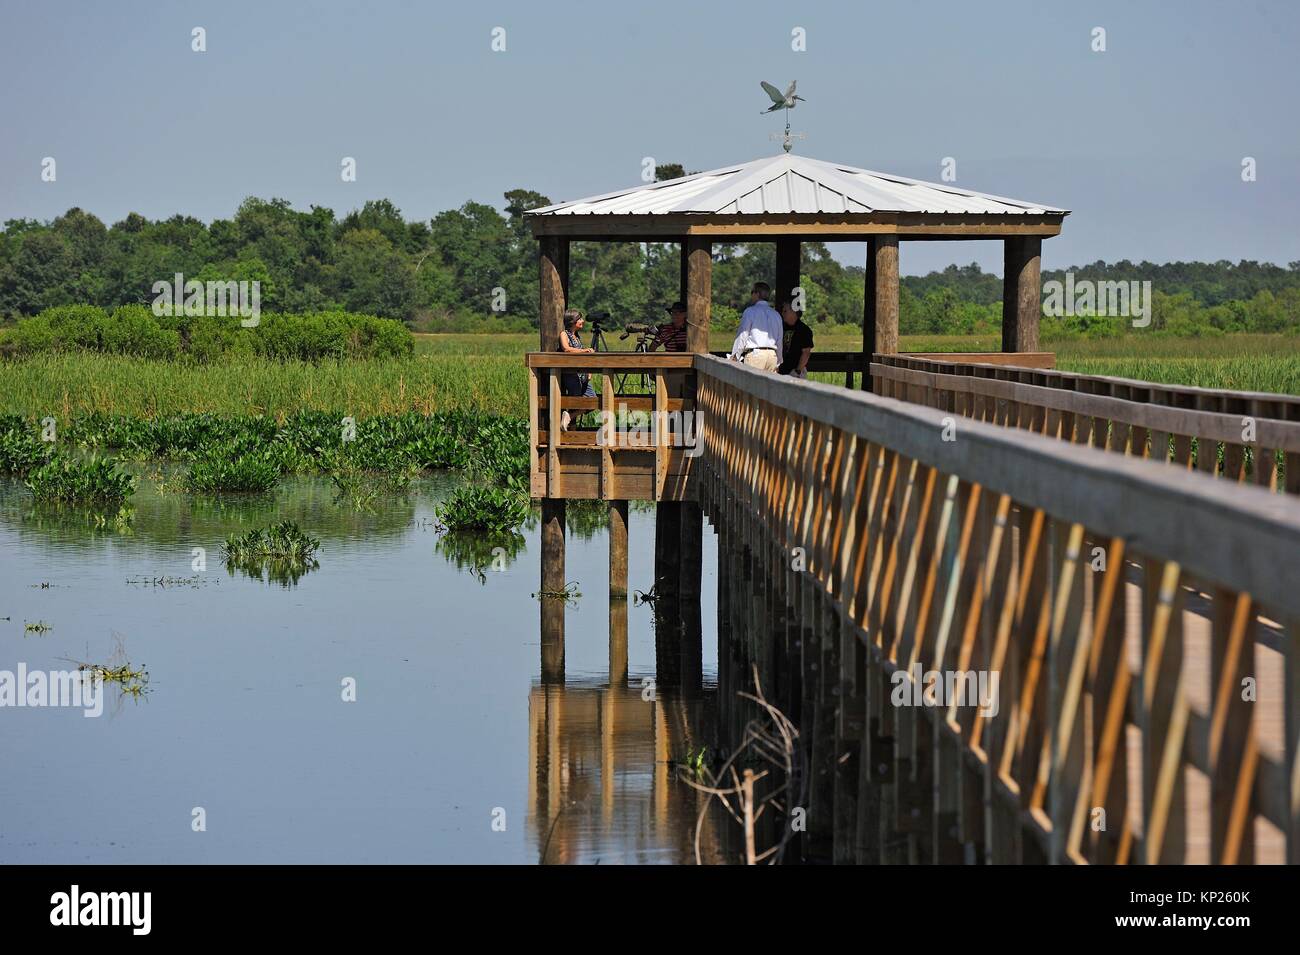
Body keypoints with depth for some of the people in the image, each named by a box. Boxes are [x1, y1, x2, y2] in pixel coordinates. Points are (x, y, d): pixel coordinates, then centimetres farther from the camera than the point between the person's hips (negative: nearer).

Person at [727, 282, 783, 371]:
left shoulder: (750, 311, -2)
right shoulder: (776, 315, 16)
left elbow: (742, 336, -4)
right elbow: (779, 341, 19)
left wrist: (734, 356, 3)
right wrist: (778, 362, 26)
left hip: (755, 354, -6)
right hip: (772, 355, 6)